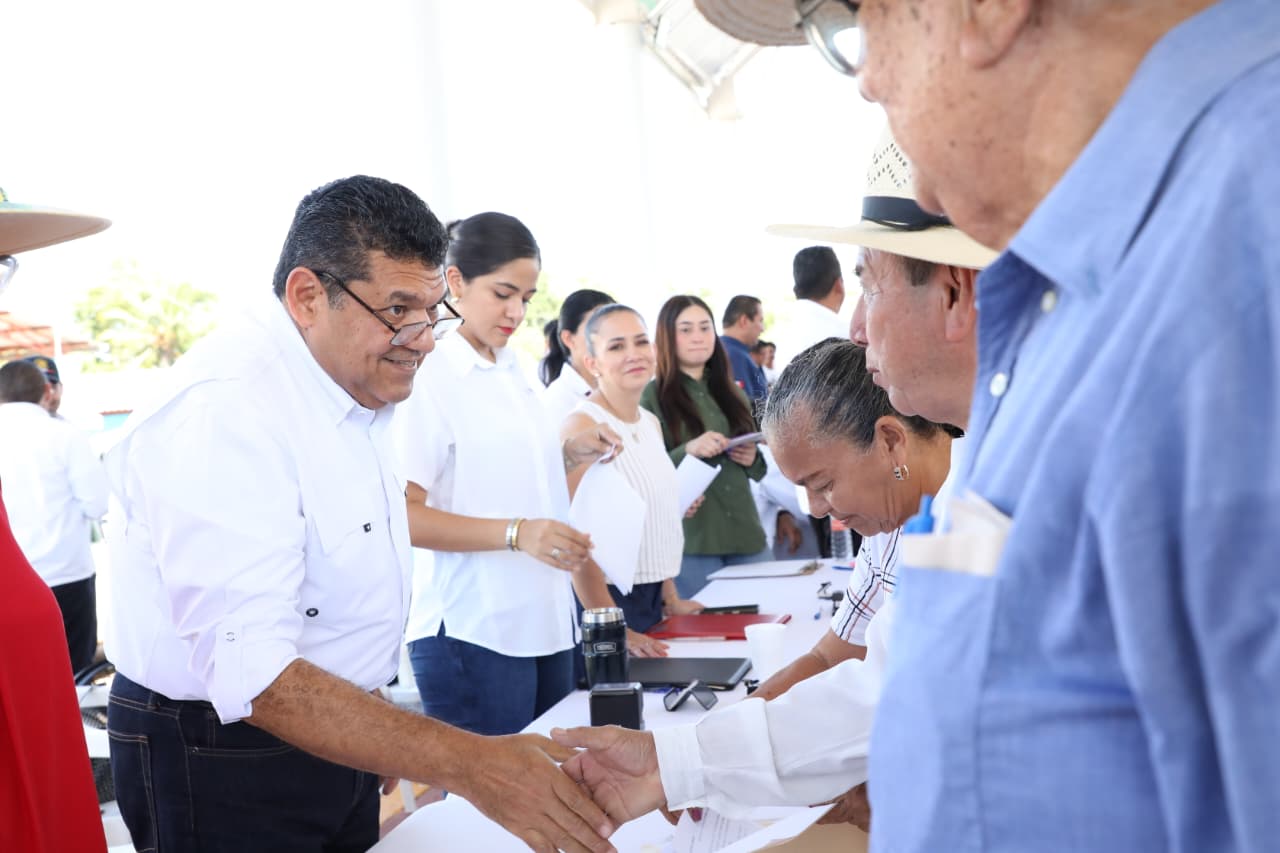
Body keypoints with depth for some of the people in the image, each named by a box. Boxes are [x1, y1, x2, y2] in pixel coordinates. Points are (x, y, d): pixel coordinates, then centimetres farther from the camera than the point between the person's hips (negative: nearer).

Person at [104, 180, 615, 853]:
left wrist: (382, 738, 16)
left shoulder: (357, 387, 5)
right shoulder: (221, 411, -26)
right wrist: (468, 765, -38)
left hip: (334, 738, 9)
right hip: (222, 768, -8)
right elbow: (253, 672, -34)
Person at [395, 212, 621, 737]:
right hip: (471, 633, -7)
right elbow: (403, 515, -17)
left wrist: (570, 455, 6)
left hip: (545, 625, 8)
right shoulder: (431, 379, -11)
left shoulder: (514, 374, 11)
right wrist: (516, 533, -26)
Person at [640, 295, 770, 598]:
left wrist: (752, 459, -1)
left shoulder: (732, 393, 14)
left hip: (747, 535, 5)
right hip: (692, 541, -5)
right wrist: (687, 450, -23)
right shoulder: (654, 396, -2)